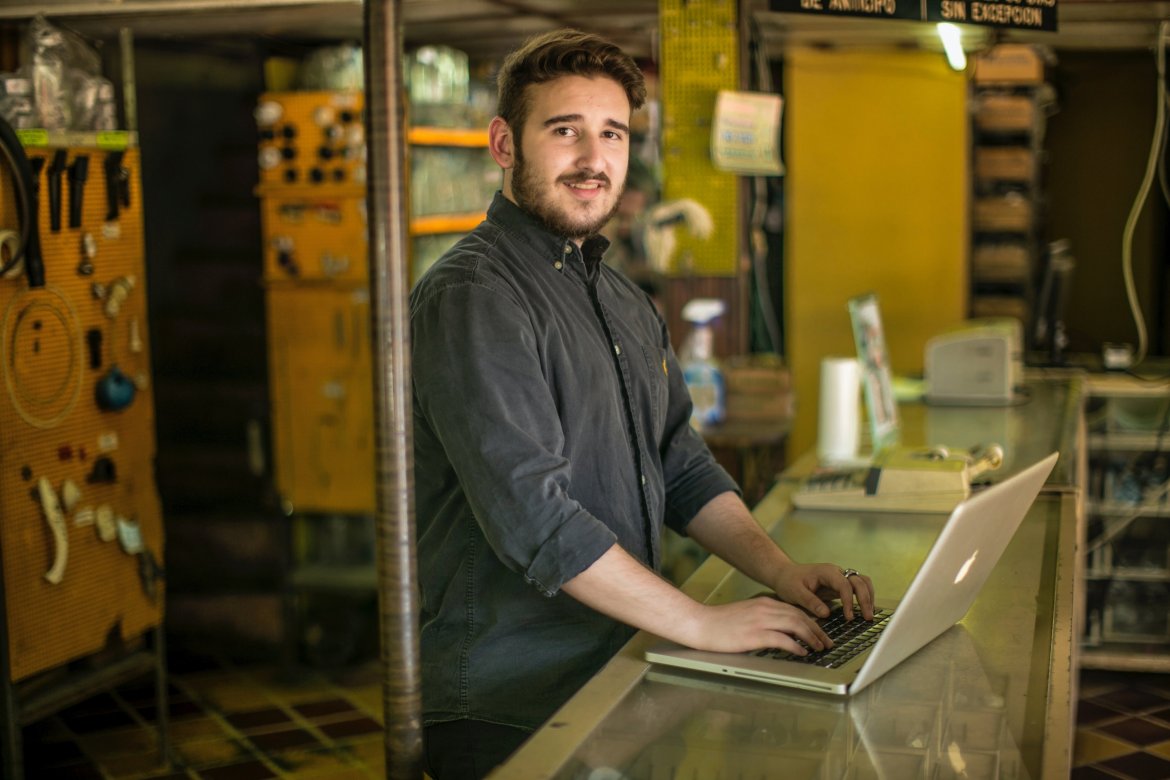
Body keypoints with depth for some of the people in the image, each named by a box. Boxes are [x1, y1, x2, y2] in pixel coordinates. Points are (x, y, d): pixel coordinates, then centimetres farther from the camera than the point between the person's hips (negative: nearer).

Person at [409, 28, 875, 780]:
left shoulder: (626, 301, 13)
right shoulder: (470, 300, -17)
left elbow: (682, 467, 15)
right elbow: (530, 513, -25)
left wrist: (778, 569, 0)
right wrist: (701, 621, -23)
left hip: (616, 683, 8)